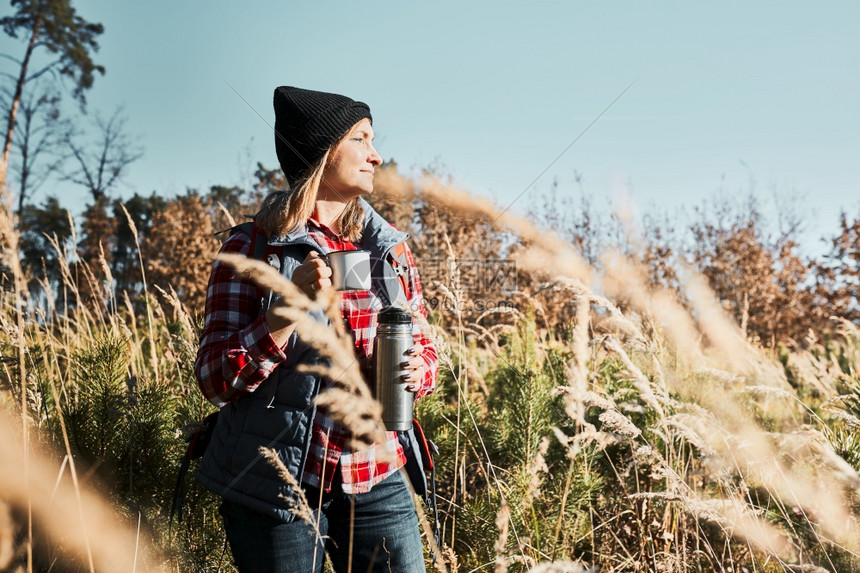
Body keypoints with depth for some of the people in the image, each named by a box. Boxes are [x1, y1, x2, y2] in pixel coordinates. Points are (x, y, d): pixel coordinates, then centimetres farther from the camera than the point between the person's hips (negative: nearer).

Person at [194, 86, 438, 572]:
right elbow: (215, 380, -10)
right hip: (275, 489, -3)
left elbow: (424, 347, 13)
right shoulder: (252, 248, -6)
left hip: (377, 482, 3)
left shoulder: (390, 246, 6)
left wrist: (417, 371, -11)